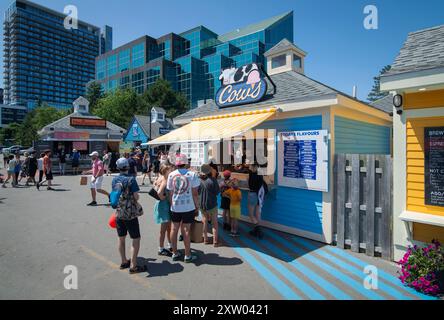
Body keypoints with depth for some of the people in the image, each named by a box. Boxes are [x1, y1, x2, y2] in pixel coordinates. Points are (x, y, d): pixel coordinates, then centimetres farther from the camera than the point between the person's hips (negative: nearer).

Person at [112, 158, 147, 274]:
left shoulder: (114, 180, 2)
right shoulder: (131, 179, -16)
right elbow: (136, 197, -17)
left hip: (119, 213, 7)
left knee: (121, 238, 17)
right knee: (136, 239, 2)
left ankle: (124, 262, 31)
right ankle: (133, 266, 4)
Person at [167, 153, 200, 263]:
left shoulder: (171, 175, 0)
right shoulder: (192, 174, -8)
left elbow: (170, 193, 3)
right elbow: (195, 193, -7)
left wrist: (171, 205, 14)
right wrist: (197, 207, 2)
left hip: (175, 206, 3)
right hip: (188, 207, -2)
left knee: (174, 229, 14)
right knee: (186, 230, 4)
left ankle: (175, 253, 26)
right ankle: (188, 255, 14)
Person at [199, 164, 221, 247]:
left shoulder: (199, 180, -8)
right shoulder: (213, 180, -18)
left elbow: (197, 192, 3)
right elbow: (218, 192, -11)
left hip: (202, 205, 3)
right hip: (212, 204, -3)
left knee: (205, 222, 18)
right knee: (215, 223, 10)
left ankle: (205, 240, 25)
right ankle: (215, 241, 12)